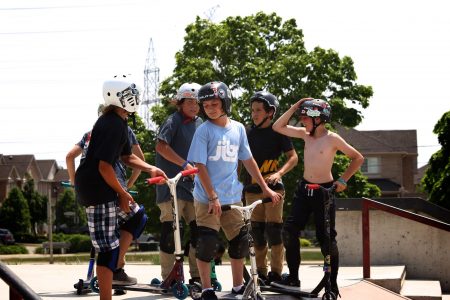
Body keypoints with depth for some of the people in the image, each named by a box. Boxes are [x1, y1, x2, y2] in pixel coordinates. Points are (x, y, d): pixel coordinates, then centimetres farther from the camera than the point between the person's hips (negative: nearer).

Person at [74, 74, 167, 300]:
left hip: (102, 186, 10)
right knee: (108, 247, -7)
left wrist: (150, 169, 7)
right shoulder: (113, 125, -20)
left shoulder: (119, 122, 12)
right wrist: (122, 193, -13)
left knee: (137, 217, 19)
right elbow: (104, 166, -24)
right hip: (96, 188, -10)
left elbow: (127, 156, 23)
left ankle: (117, 267, 20)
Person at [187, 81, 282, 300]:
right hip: (207, 198, -4)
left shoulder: (238, 129, 6)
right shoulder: (204, 131, -7)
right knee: (207, 243, -6)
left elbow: (248, 160, 14)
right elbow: (200, 166, -10)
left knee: (240, 242, 7)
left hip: (233, 197, 4)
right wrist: (213, 197, -16)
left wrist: (265, 188, 15)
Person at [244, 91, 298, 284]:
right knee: (257, 232, 5)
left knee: (273, 230, -9)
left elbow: (293, 158, -2)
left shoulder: (278, 132, -1)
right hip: (252, 188, 5)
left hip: (273, 187, -4)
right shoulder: (250, 134, 11)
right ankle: (261, 272, 13)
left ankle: (276, 273, -5)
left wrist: (279, 173, -17)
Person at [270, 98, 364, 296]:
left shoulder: (332, 139, -11)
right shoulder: (305, 134, 5)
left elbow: (358, 158, -4)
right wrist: (295, 107, -2)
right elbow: (278, 127, 6)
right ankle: (293, 279, 5)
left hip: (324, 191, -5)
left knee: (326, 239, -2)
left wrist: (343, 179, -8)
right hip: (304, 189, 6)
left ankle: (333, 285, 8)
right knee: (289, 231, -5)